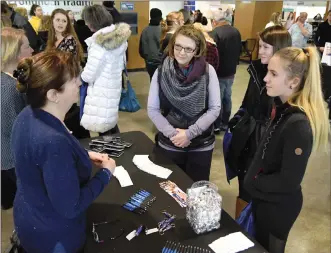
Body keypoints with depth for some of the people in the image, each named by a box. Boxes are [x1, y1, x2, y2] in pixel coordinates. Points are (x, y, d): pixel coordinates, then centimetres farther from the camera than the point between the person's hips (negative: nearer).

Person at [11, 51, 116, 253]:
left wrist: (85, 156, 2)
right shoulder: (54, 140, -37)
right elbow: (70, 207, -29)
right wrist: (106, 172, -17)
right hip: (52, 236, -7)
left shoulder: (29, 115, -10)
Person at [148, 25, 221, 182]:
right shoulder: (161, 72, -6)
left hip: (201, 144, 0)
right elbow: (152, 109, -4)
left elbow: (215, 108, -7)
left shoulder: (208, 71, -7)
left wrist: (190, 133, -15)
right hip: (169, 144, 1)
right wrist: (172, 133, -16)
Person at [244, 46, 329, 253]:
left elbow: (288, 181, -27)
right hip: (264, 197, 8)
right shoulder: (284, 108, -3)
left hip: (279, 205, -8)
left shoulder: (299, 125, -31)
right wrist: (253, 180, -2)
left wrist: (253, 182, -14)